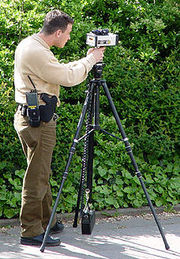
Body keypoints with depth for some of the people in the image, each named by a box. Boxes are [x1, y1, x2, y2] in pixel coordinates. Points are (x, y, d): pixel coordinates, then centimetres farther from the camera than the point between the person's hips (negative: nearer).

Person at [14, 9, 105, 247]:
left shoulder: (30, 45, 13)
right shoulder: (35, 52, -20)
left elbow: (60, 71, 22)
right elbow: (69, 78, -18)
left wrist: (85, 60, 17)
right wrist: (91, 60, -4)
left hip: (30, 117, 11)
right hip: (37, 120, -11)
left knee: (42, 174, 18)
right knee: (36, 178, -5)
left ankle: (46, 221, 29)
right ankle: (31, 232, 0)